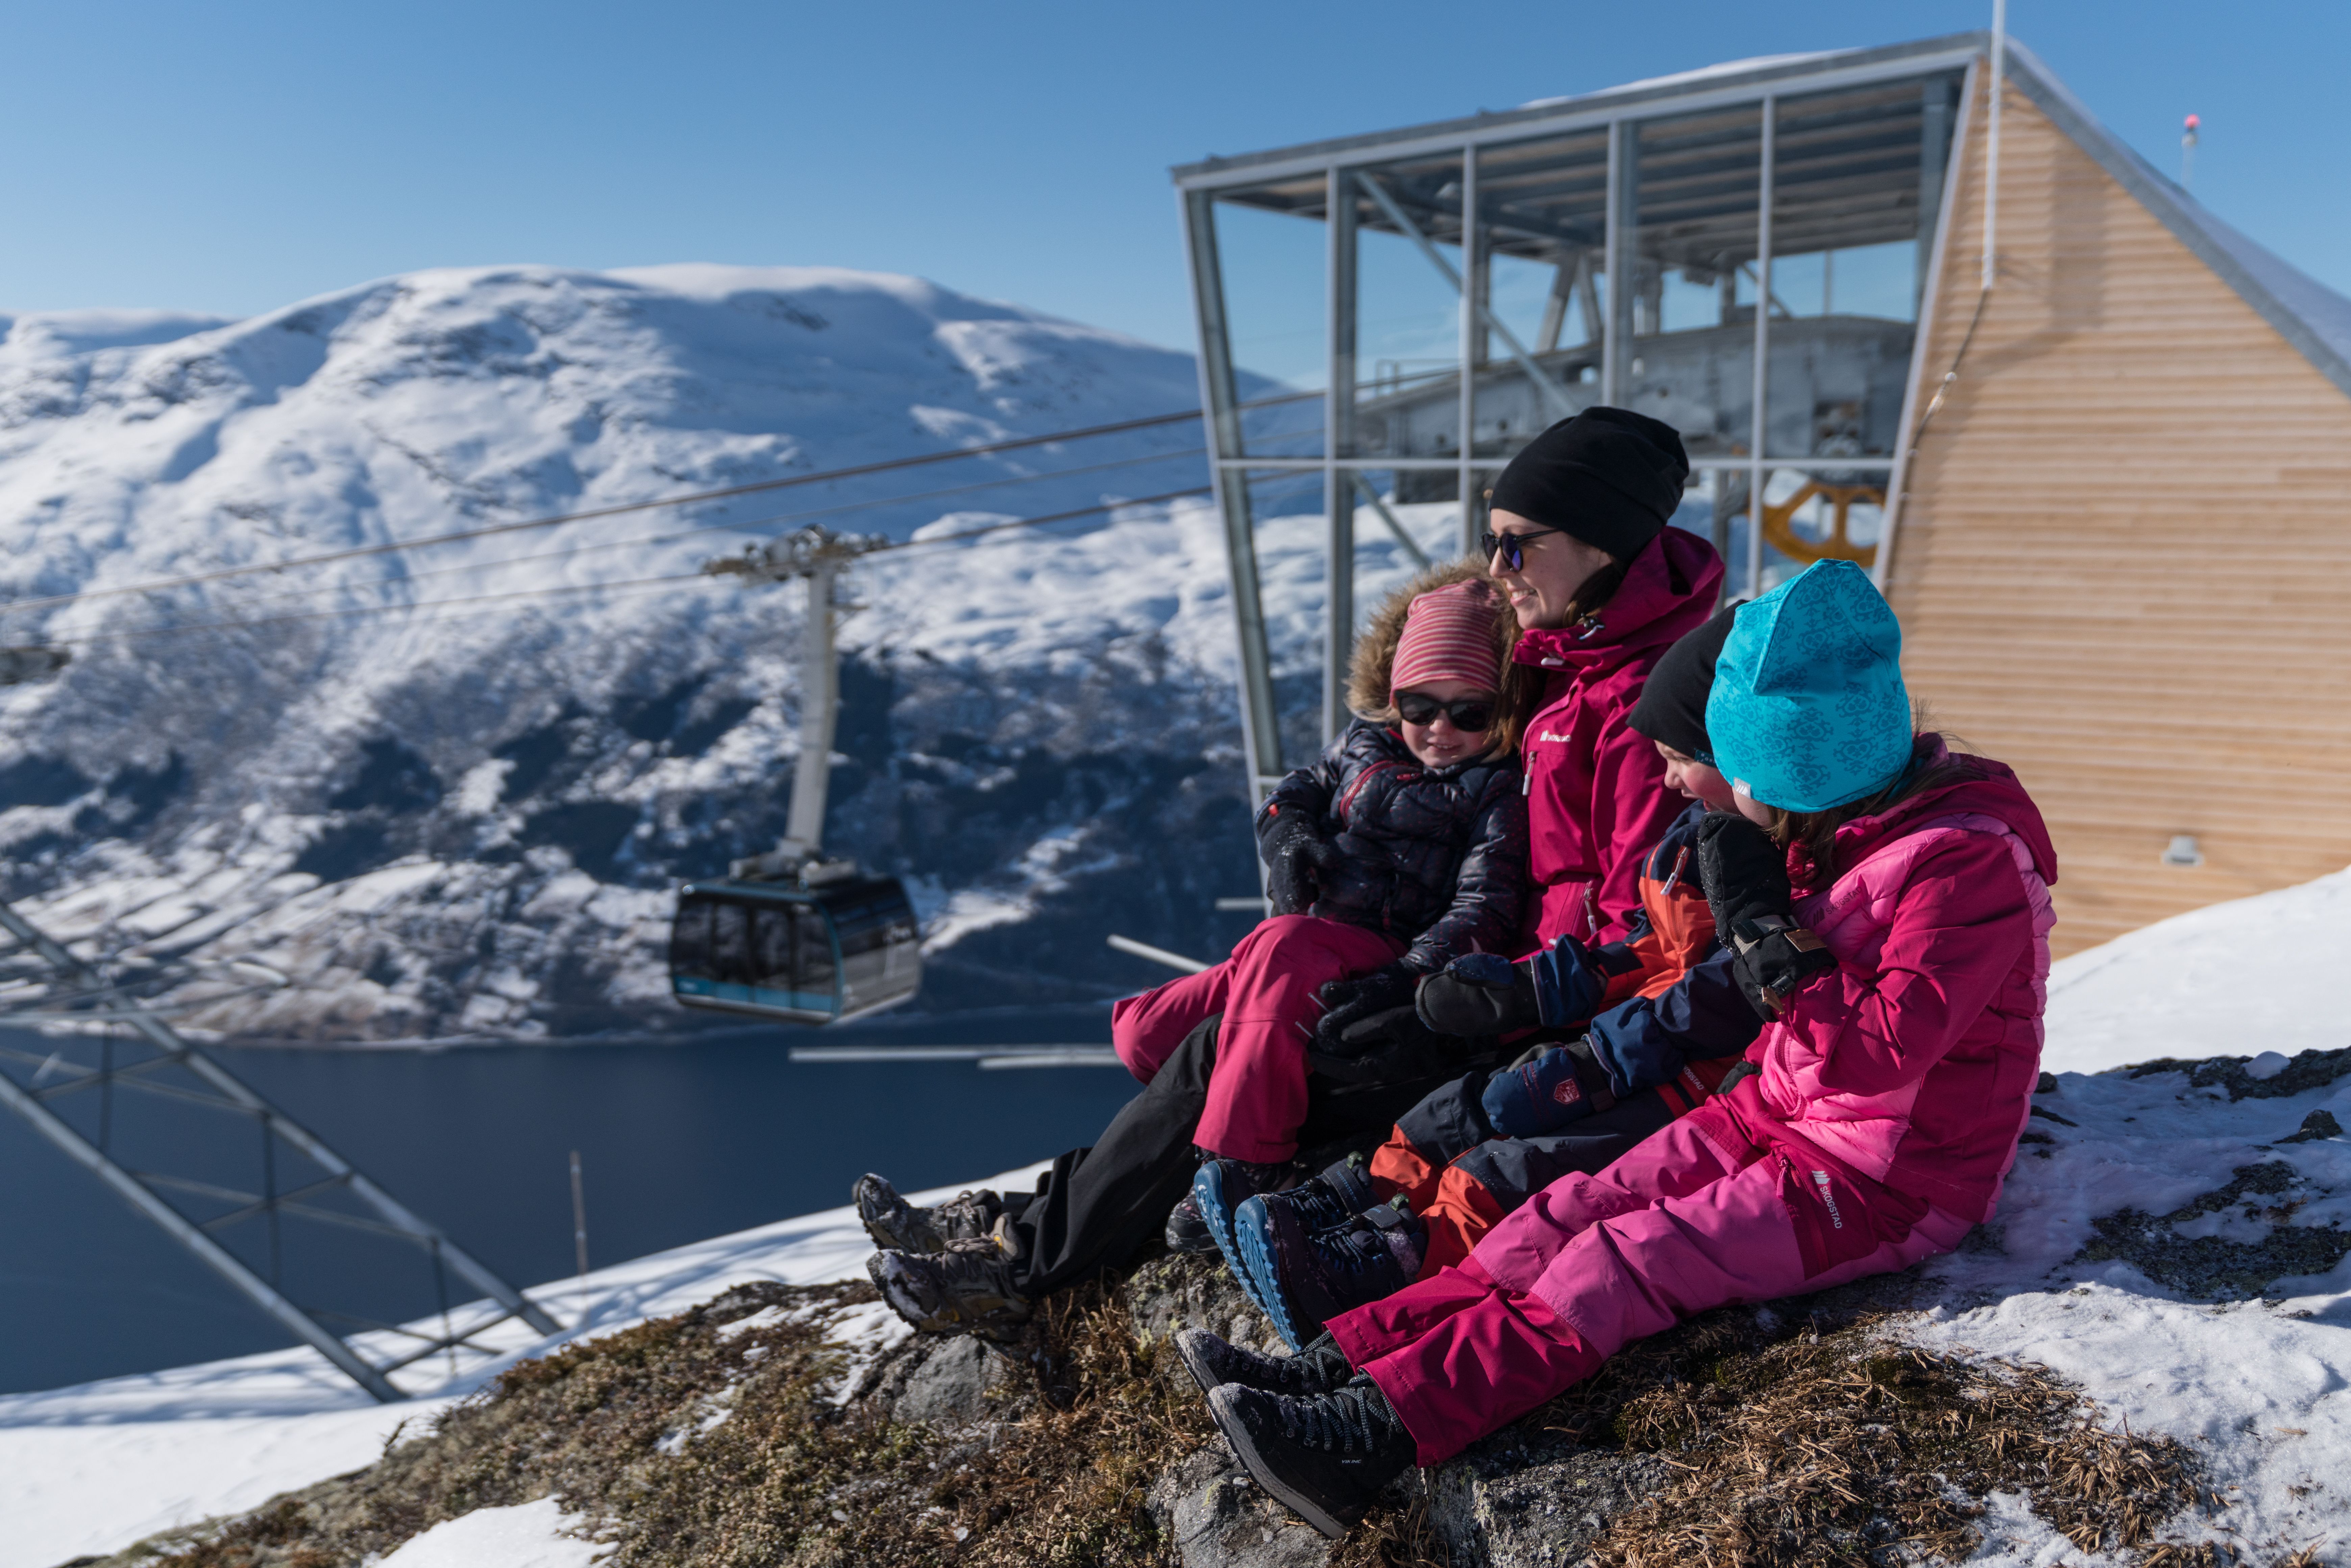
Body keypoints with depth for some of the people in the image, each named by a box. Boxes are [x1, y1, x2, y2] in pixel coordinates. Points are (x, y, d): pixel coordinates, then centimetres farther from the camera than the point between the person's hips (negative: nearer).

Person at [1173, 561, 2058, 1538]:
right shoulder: (1841, 830, 5)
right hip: (1782, 1117, 8)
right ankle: (1339, 1365, -13)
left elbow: (1879, 1055, -27)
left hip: (1891, 1184, -8)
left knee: (1617, 1267, -21)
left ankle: (1380, 1433, -28)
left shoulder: (1967, 862, -21)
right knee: (1573, 1214, -8)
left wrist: (1762, 927, -24)